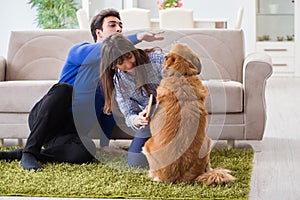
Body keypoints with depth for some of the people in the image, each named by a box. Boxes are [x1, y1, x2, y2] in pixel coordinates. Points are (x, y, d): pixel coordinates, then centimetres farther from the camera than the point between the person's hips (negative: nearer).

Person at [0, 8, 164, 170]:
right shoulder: (78, 51, 0)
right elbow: (106, 49, -24)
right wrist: (138, 37, -30)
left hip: (74, 134, 4)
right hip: (42, 121, -4)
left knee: (86, 153, -34)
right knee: (64, 89, -36)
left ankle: (15, 154, -18)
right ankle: (30, 151, -30)